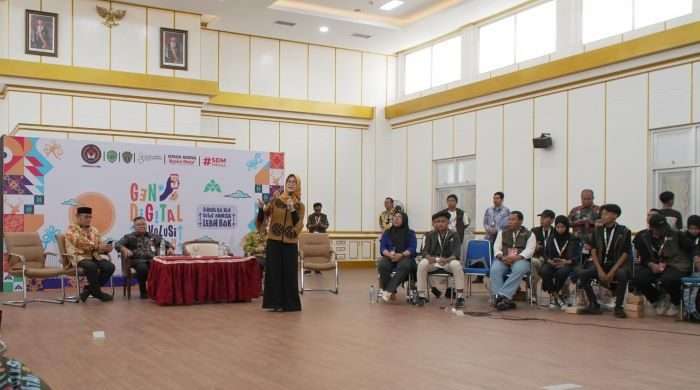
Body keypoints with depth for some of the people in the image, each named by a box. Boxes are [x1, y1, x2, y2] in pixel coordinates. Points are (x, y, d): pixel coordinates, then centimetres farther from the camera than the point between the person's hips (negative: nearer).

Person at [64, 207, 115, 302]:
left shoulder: (94, 230, 17)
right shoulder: (72, 229, -2)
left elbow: (100, 246, 15)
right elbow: (81, 244, -18)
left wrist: (106, 248, -9)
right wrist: (97, 246, -26)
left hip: (94, 256, 6)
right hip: (79, 257, -6)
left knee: (110, 267, -21)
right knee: (92, 266, -37)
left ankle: (89, 289, -4)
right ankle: (97, 292, -15)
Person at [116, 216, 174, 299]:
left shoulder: (153, 236, 24)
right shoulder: (129, 237, 15)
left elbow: (166, 243, 22)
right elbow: (118, 244, 1)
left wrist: (170, 248, -2)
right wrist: (125, 249, -22)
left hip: (152, 259, 2)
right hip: (138, 260, -2)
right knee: (142, 267, -38)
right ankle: (143, 291, -17)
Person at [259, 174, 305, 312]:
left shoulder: (299, 205, 6)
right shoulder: (276, 200, 3)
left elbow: (298, 225, -7)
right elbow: (266, 214, -12)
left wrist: (292, 209, -18)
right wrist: (263, 207, -33)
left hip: (290, 244, 1)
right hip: (274, 241, -1)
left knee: (289, 273, 2)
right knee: (274, 272, -1)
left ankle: (289, 303, 12)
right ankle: (276, 302, 6)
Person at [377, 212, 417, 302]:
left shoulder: (410, 233, 11)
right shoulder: (387, 233, 17)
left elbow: (412, 248, -3)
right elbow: (382, 248, 6)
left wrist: (401, 255, -22)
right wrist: (389, 254, -18)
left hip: (405, 258, -2)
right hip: (389, 258, 2)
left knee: (404, 266, -39)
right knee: (382, 265, -34)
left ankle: (388, 291, -43)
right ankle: (392, 292, -25)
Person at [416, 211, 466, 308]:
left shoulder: (454, 235, 1)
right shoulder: (430, 235, 7)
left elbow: (456, 253, -10)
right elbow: (425, 250, -2)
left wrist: (447, 259, -32)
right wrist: (429, 257, -28)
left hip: (449, 261, -2)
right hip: (433, 261, 2)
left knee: (457, 265, -35)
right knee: (422, 264, -29)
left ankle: (460, 297, -27)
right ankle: (422, 296, -18)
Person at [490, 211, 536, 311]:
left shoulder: (529, 235, 9)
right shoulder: (502, 233, 18)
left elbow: (529, 250, -6)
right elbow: (496, 247, 8)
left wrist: (516, 257, -23)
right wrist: (502, 257, -15)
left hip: (520, 260, -2)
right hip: (503, 259, 2)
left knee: (518, 270, -38)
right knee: (495, 270, -32)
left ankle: (503, 295, -42)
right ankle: (501, 298, -40)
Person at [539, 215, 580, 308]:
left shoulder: (573, 239, 11)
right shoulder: (551, 238, 19)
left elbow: (577, 256, 2)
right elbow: (545, 253, 15)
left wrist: (568, 261, -18)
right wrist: (549, 260, -8)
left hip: (566, 264, -2)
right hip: (552, 263, 2)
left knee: (562, 272, -39)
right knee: (544, 271, -34)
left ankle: (552, 295, -14)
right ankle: (556, 296, -16)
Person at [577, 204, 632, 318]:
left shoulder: (624, 232, -4)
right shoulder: (597, 231, 5)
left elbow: (625, 254, -8)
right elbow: (593, 251, 1)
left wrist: (612, 272, -17)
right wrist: (600, 271, -12)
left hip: (617, 265, -3)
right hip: (601, 264, 3)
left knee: (622, 275, -37)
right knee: (582, 274, -22)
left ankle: (619, 307, -19)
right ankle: (594, 305, -9)